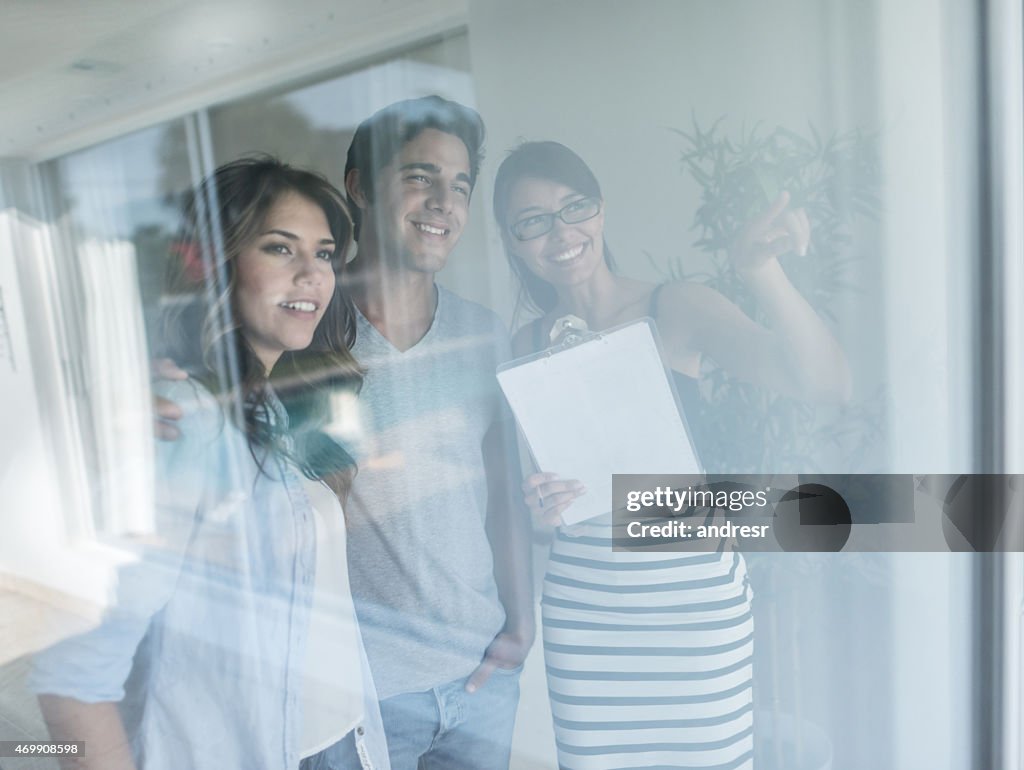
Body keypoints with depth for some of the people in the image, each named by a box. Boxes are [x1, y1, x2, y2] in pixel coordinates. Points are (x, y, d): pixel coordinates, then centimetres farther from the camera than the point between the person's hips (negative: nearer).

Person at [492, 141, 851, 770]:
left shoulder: (677, 310, -7)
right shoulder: (528, 346, 2)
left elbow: (827, 384, -18)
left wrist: (763, 272, -32)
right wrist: (541, 503, -10)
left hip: (694, 588, -2)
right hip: (580, 603, 3)